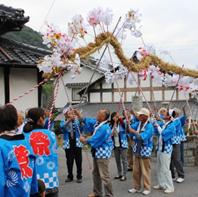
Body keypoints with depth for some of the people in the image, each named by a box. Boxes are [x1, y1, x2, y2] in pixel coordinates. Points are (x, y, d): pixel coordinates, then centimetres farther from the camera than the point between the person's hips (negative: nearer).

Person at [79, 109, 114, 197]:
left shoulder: (104, 128, -27)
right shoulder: (97, 122, 1)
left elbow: (95, 140, -21)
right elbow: (88, 121, 15)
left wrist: (84, 140, -6)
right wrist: (79, 115, 6)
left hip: (103, 154, -11)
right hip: (97, 152, 11)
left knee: (104, 176, -6)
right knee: (96, 173, 21)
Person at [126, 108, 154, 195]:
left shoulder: (149, 126, -15)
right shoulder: (137, 123, 4)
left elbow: (143, 137, -27)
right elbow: (129, 128, -2)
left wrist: (133, 131, -26)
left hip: (145, 151, -6)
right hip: (136, 151, 6)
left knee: (145, 171, 3)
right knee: (136, 171, 12)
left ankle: (147, 188, 15)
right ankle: (136, 187, 23)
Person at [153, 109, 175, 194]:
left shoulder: (171, 126, -15)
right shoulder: (163, 125, 9)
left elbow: (163, 134, -26)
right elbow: (156, 133, 18)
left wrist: (158, 126, -15)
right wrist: (156, 125, 6)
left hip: (166, 149, -8)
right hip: (160, 148, 9)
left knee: (165, 169, -4)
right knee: (159, 168, 15)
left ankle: (170, 187, 7)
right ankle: (161, 184, 28)